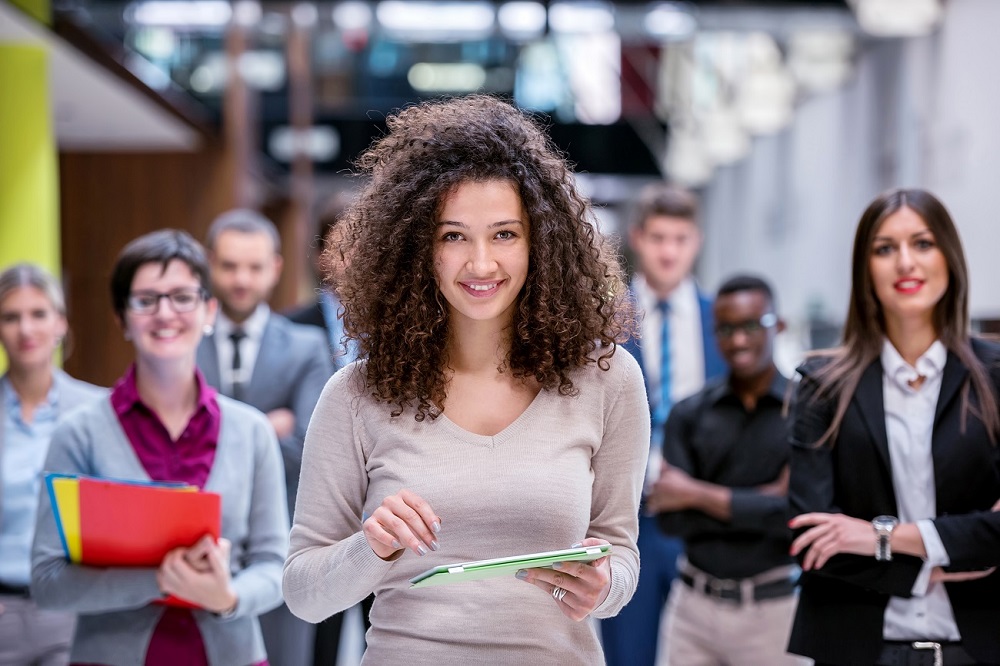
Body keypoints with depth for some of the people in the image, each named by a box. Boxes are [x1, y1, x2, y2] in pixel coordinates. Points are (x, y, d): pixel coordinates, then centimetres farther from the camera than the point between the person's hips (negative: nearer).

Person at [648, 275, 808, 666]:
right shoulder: (688, 416, 6)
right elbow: (670, 517, -3)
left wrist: (699, 495, -7)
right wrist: (760, 503, -13)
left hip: (775, 607, -2)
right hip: (695, 605, 2)